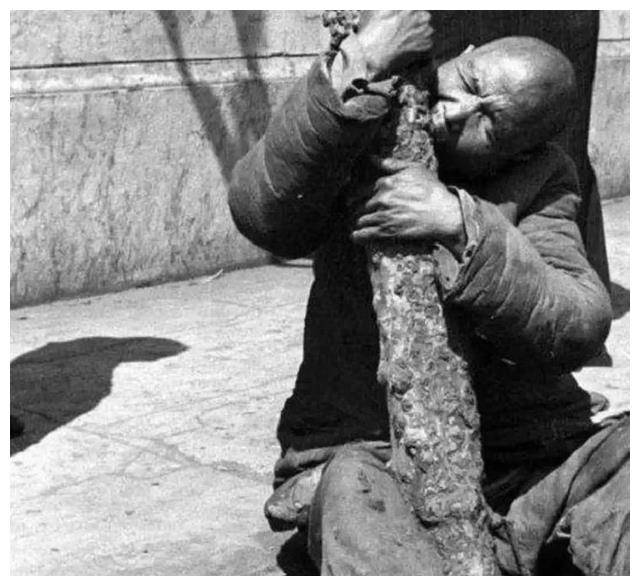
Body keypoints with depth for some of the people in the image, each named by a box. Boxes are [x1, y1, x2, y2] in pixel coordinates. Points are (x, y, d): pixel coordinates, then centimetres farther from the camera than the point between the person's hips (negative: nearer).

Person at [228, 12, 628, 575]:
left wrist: (463, 228, -28)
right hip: (363, 450, -1)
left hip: (523, 455, 2)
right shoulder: (349, 147, 0)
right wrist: (355, 73, -29)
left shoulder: (540, 181, 2)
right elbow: (263, 213, -22)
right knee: (352, 490, -35)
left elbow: (579, 327, -14)